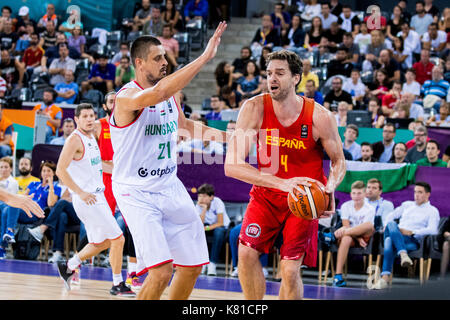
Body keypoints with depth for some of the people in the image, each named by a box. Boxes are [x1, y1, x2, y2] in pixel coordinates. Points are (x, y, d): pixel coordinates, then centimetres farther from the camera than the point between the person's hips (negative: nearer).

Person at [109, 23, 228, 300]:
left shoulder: (171, 96, 6)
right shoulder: (126, 97, -19)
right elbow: (158, 93, -41)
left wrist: (225, 136, 21)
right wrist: (205, 58, -43)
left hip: (170, 187, 8)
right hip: (136, 193, -8)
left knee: (193, 267, 10)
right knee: (162, 272, -20)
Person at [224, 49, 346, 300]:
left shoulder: (320, 117, -19)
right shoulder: (255, 108, -18)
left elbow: (339, 162, -3)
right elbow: (232, 165, -25)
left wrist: (329, 189, -26)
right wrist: (282, 183, -37)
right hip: (266, 192, 2)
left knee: (290, 270, -10)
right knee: (247, 253, -13)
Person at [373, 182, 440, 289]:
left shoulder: (432, 211, 14)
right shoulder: (407, 205, 32)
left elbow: (432, 230, -3)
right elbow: (391, 215, 32)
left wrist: (411, 232, -13)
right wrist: (386, 226, 8)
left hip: (412, 241, -4)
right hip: (396, 236, 4)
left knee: (390, 243, -38)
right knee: (391, 224, -36)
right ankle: (403, 254, -54)